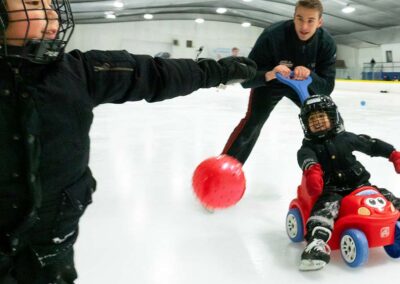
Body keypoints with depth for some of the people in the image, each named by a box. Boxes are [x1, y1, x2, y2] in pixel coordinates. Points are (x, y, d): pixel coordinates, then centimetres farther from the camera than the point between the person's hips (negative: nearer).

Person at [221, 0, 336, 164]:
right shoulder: (273, 35, -35)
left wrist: (309, 75, -47)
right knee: (253, 121, -23)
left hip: (306, 83, 4)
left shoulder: (326, 43, -25)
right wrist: (269, 75, -54)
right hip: (269, 81, -3)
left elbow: (326, 87, -26)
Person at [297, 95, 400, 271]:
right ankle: (316, 243, -51)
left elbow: (372, 145, 20)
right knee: (327, 204, -34)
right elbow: (307, 159, -24)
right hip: (331, 190, -4)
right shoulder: (308, 147, 0)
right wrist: (312, 171, -47)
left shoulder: (345, 138, 10)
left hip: (358, 185, 4)